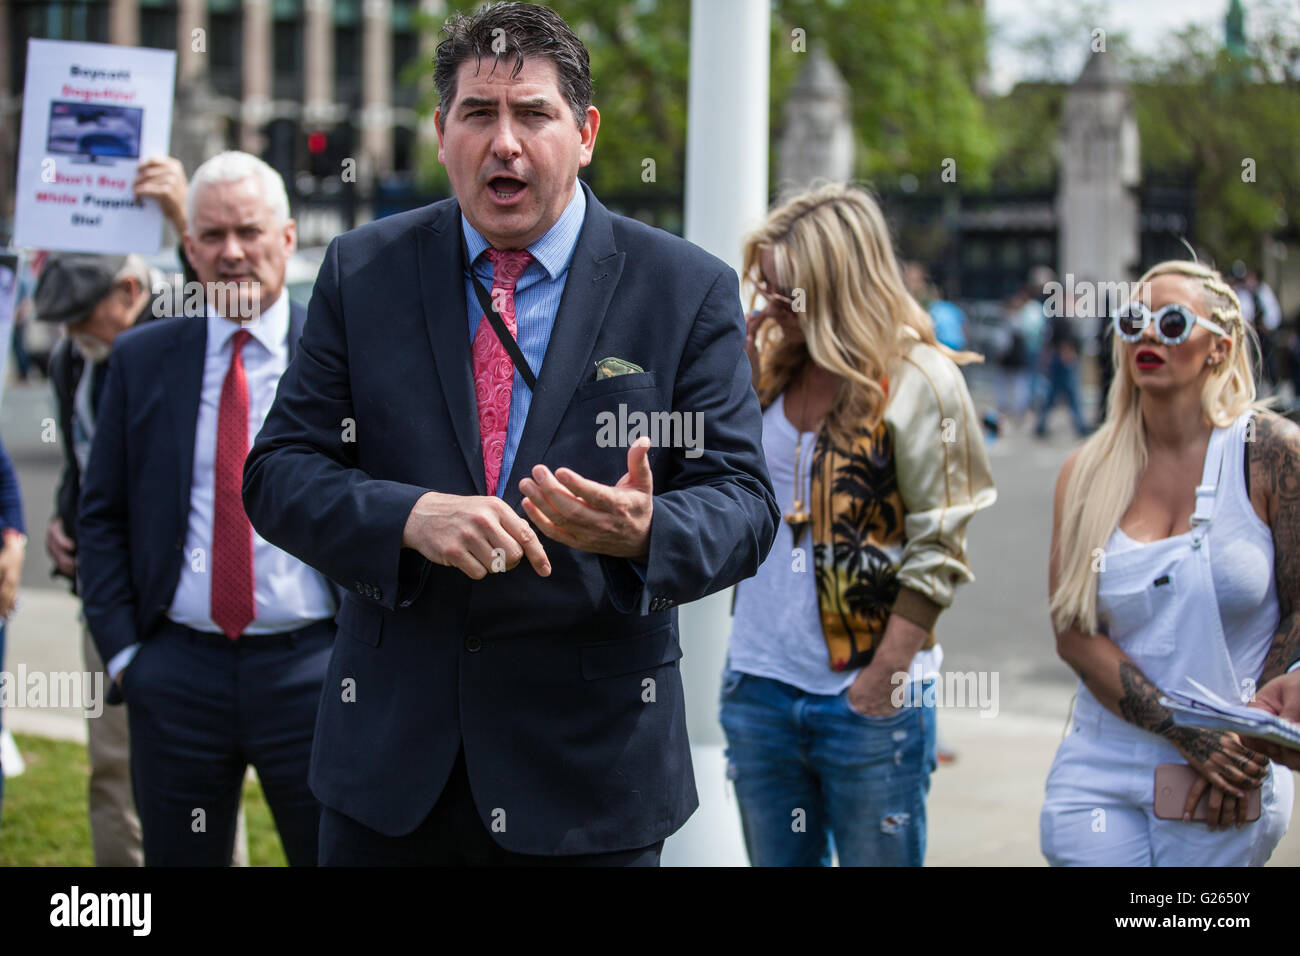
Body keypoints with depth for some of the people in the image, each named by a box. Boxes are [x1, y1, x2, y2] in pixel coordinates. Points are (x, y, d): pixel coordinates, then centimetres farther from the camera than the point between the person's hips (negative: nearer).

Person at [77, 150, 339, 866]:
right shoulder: (140, 359, 7)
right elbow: (100, 516, 9)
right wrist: (120, 648, 0)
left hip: (310, 668, -2)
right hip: (177, 670, 2)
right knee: (178, 858, 10)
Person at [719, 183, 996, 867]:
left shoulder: (918, 381, -9)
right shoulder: (771, 371, 8)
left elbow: (937, 550, -10)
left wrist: (885, 676, -14)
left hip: (868, 702, -5)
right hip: (758, 686, 6)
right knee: (778, 860, 14)